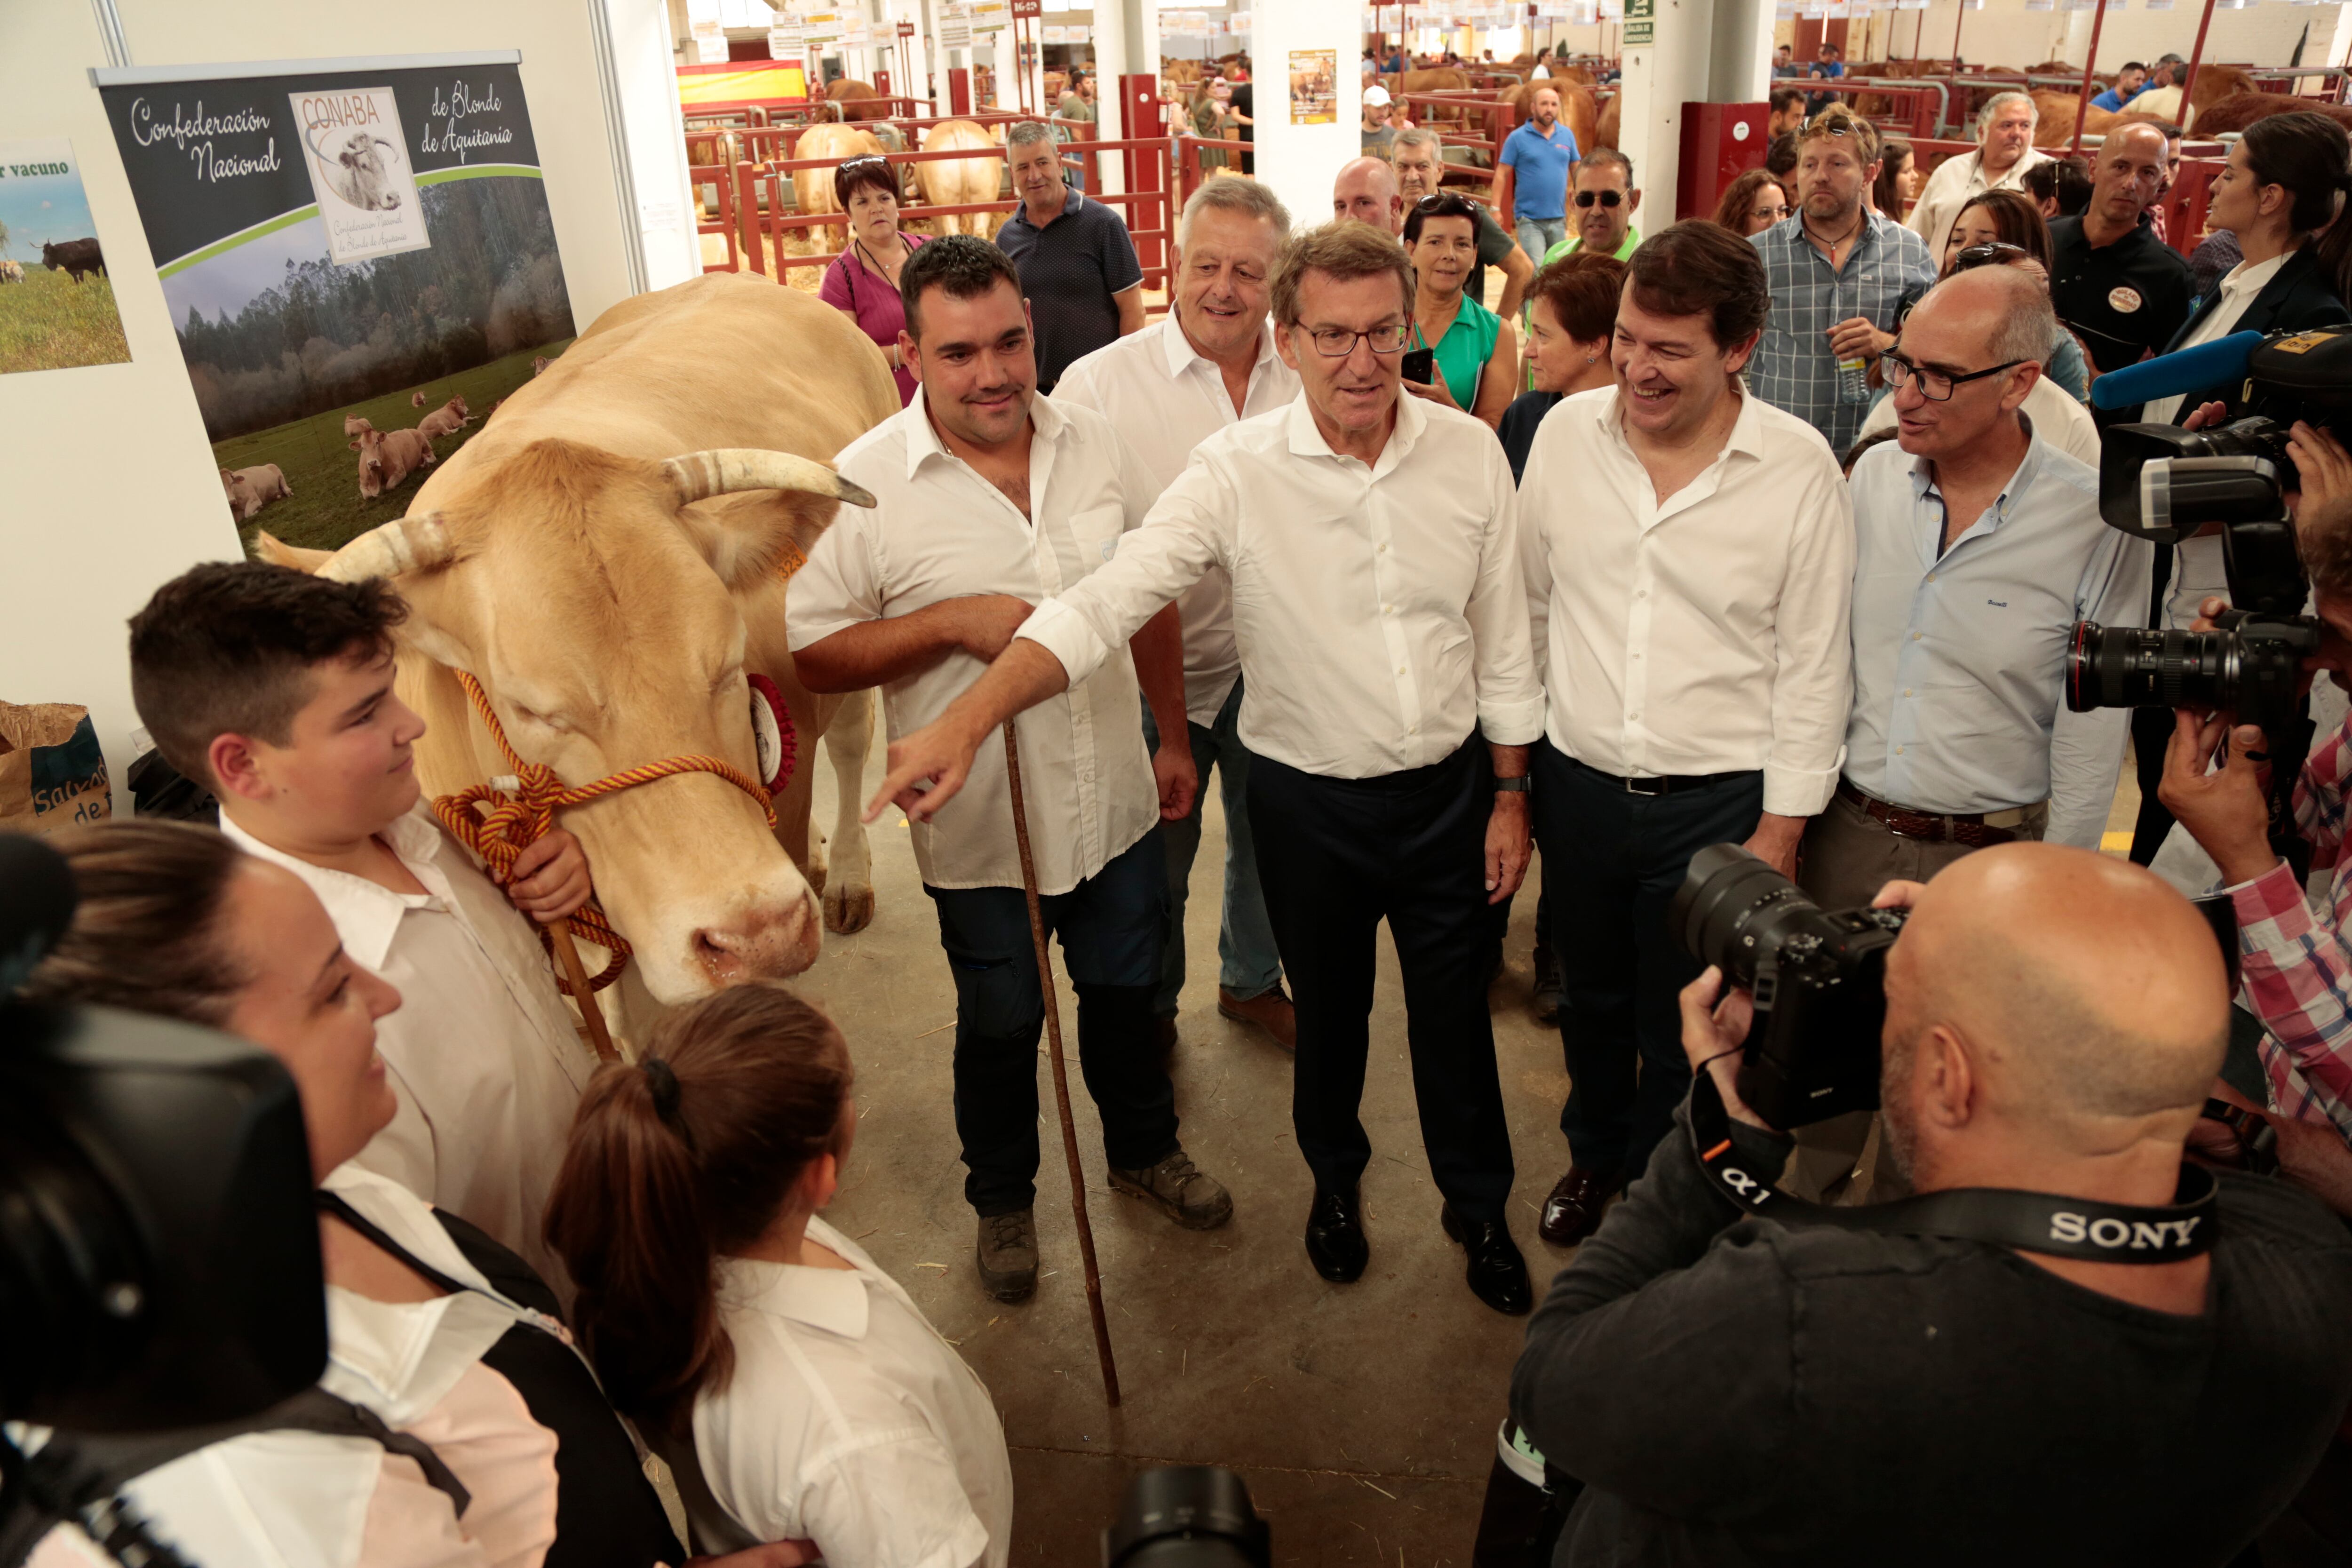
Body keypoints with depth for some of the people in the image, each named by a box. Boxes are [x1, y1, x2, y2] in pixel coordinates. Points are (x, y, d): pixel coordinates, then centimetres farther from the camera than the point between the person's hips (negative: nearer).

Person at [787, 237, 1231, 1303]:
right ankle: (1003, 1199, 43)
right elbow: (810, 655, -13)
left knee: (1125, 992, 23)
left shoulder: (1094, 445, -2)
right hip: (981, 825, -3)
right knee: (1000, 1025, 17)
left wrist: (1174, 737, 11)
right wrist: (952, 622, -24)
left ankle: (1144, 1150, 50)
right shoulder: (866, 485, -15)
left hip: (1117, 802, 4)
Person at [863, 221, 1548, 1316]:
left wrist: (1510, 795, 5)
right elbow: (1102, 601, -26)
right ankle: (1335, 1178, 51)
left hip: (1448, 787, 2)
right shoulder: (1238, 472, -17)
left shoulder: (1470, 452, -7)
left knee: (1456, 1015, 17)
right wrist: (968, 720, -39)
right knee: (1327, 1012, 20)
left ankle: (1478, 1205, 44)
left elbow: (1501, 639, 1)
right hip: (1309, 802, -1)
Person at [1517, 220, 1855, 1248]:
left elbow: (1812, 663, -6)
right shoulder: (1567, 432, -5)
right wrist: (1515, 752, 9)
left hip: (1716, 803, -3)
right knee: (1591, 997, 23)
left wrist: (1782, 827, -6)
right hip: (1578, 784, 3)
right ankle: (1594, 1153, 49)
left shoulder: (1798, 469, -12)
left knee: (1683, 1027, 14)